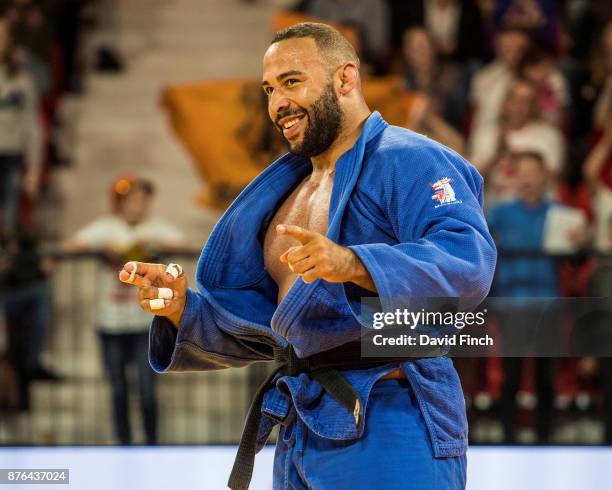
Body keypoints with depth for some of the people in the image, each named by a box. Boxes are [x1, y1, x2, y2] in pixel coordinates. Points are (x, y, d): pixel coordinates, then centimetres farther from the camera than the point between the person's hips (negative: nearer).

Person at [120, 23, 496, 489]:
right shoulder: (287, 191, 20)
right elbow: (263, 327, 22)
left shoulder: (407, 162, -8)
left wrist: (354, 265, -37)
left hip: (389, 431, -8)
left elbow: (469, 262, -24)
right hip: (302, 435, 8)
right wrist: (184, 309, 3)